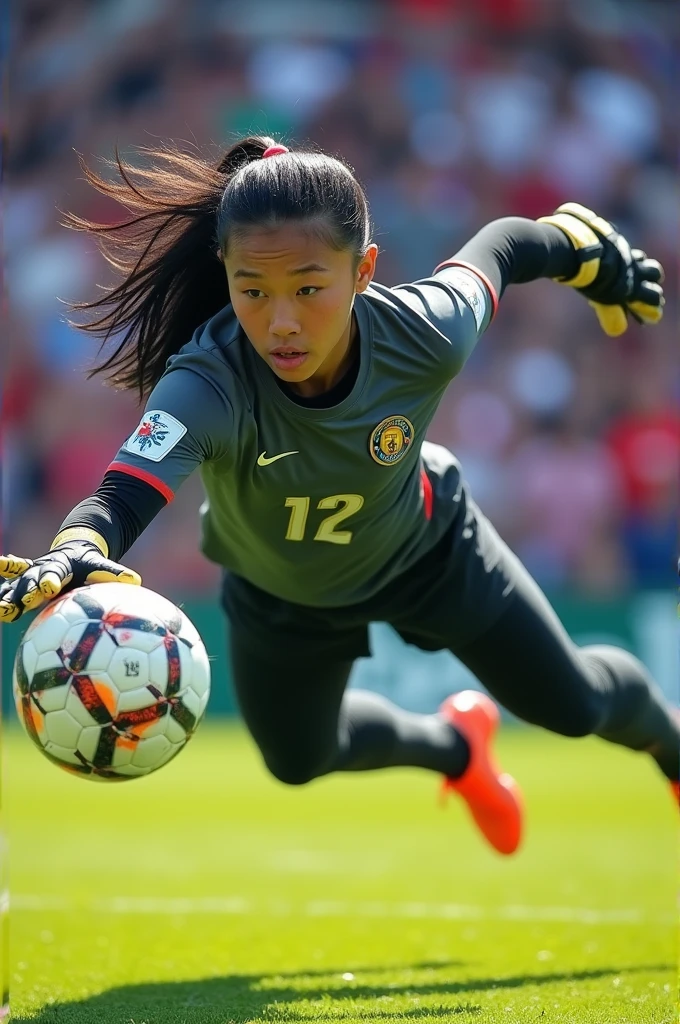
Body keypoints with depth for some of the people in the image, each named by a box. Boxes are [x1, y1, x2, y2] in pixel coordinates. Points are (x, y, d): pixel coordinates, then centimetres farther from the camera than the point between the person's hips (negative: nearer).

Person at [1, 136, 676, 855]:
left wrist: (595, 252, 4)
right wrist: (73, 555, -85)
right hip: (280, 596, 0)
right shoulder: (205, 386, -46)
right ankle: (455, 746, 59)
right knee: (298, 760, 24)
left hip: (426, 548, 0)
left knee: (571, 702, 14)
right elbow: (122, 499, -61)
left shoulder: (424, 335, -38)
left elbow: (505, 244, -17)